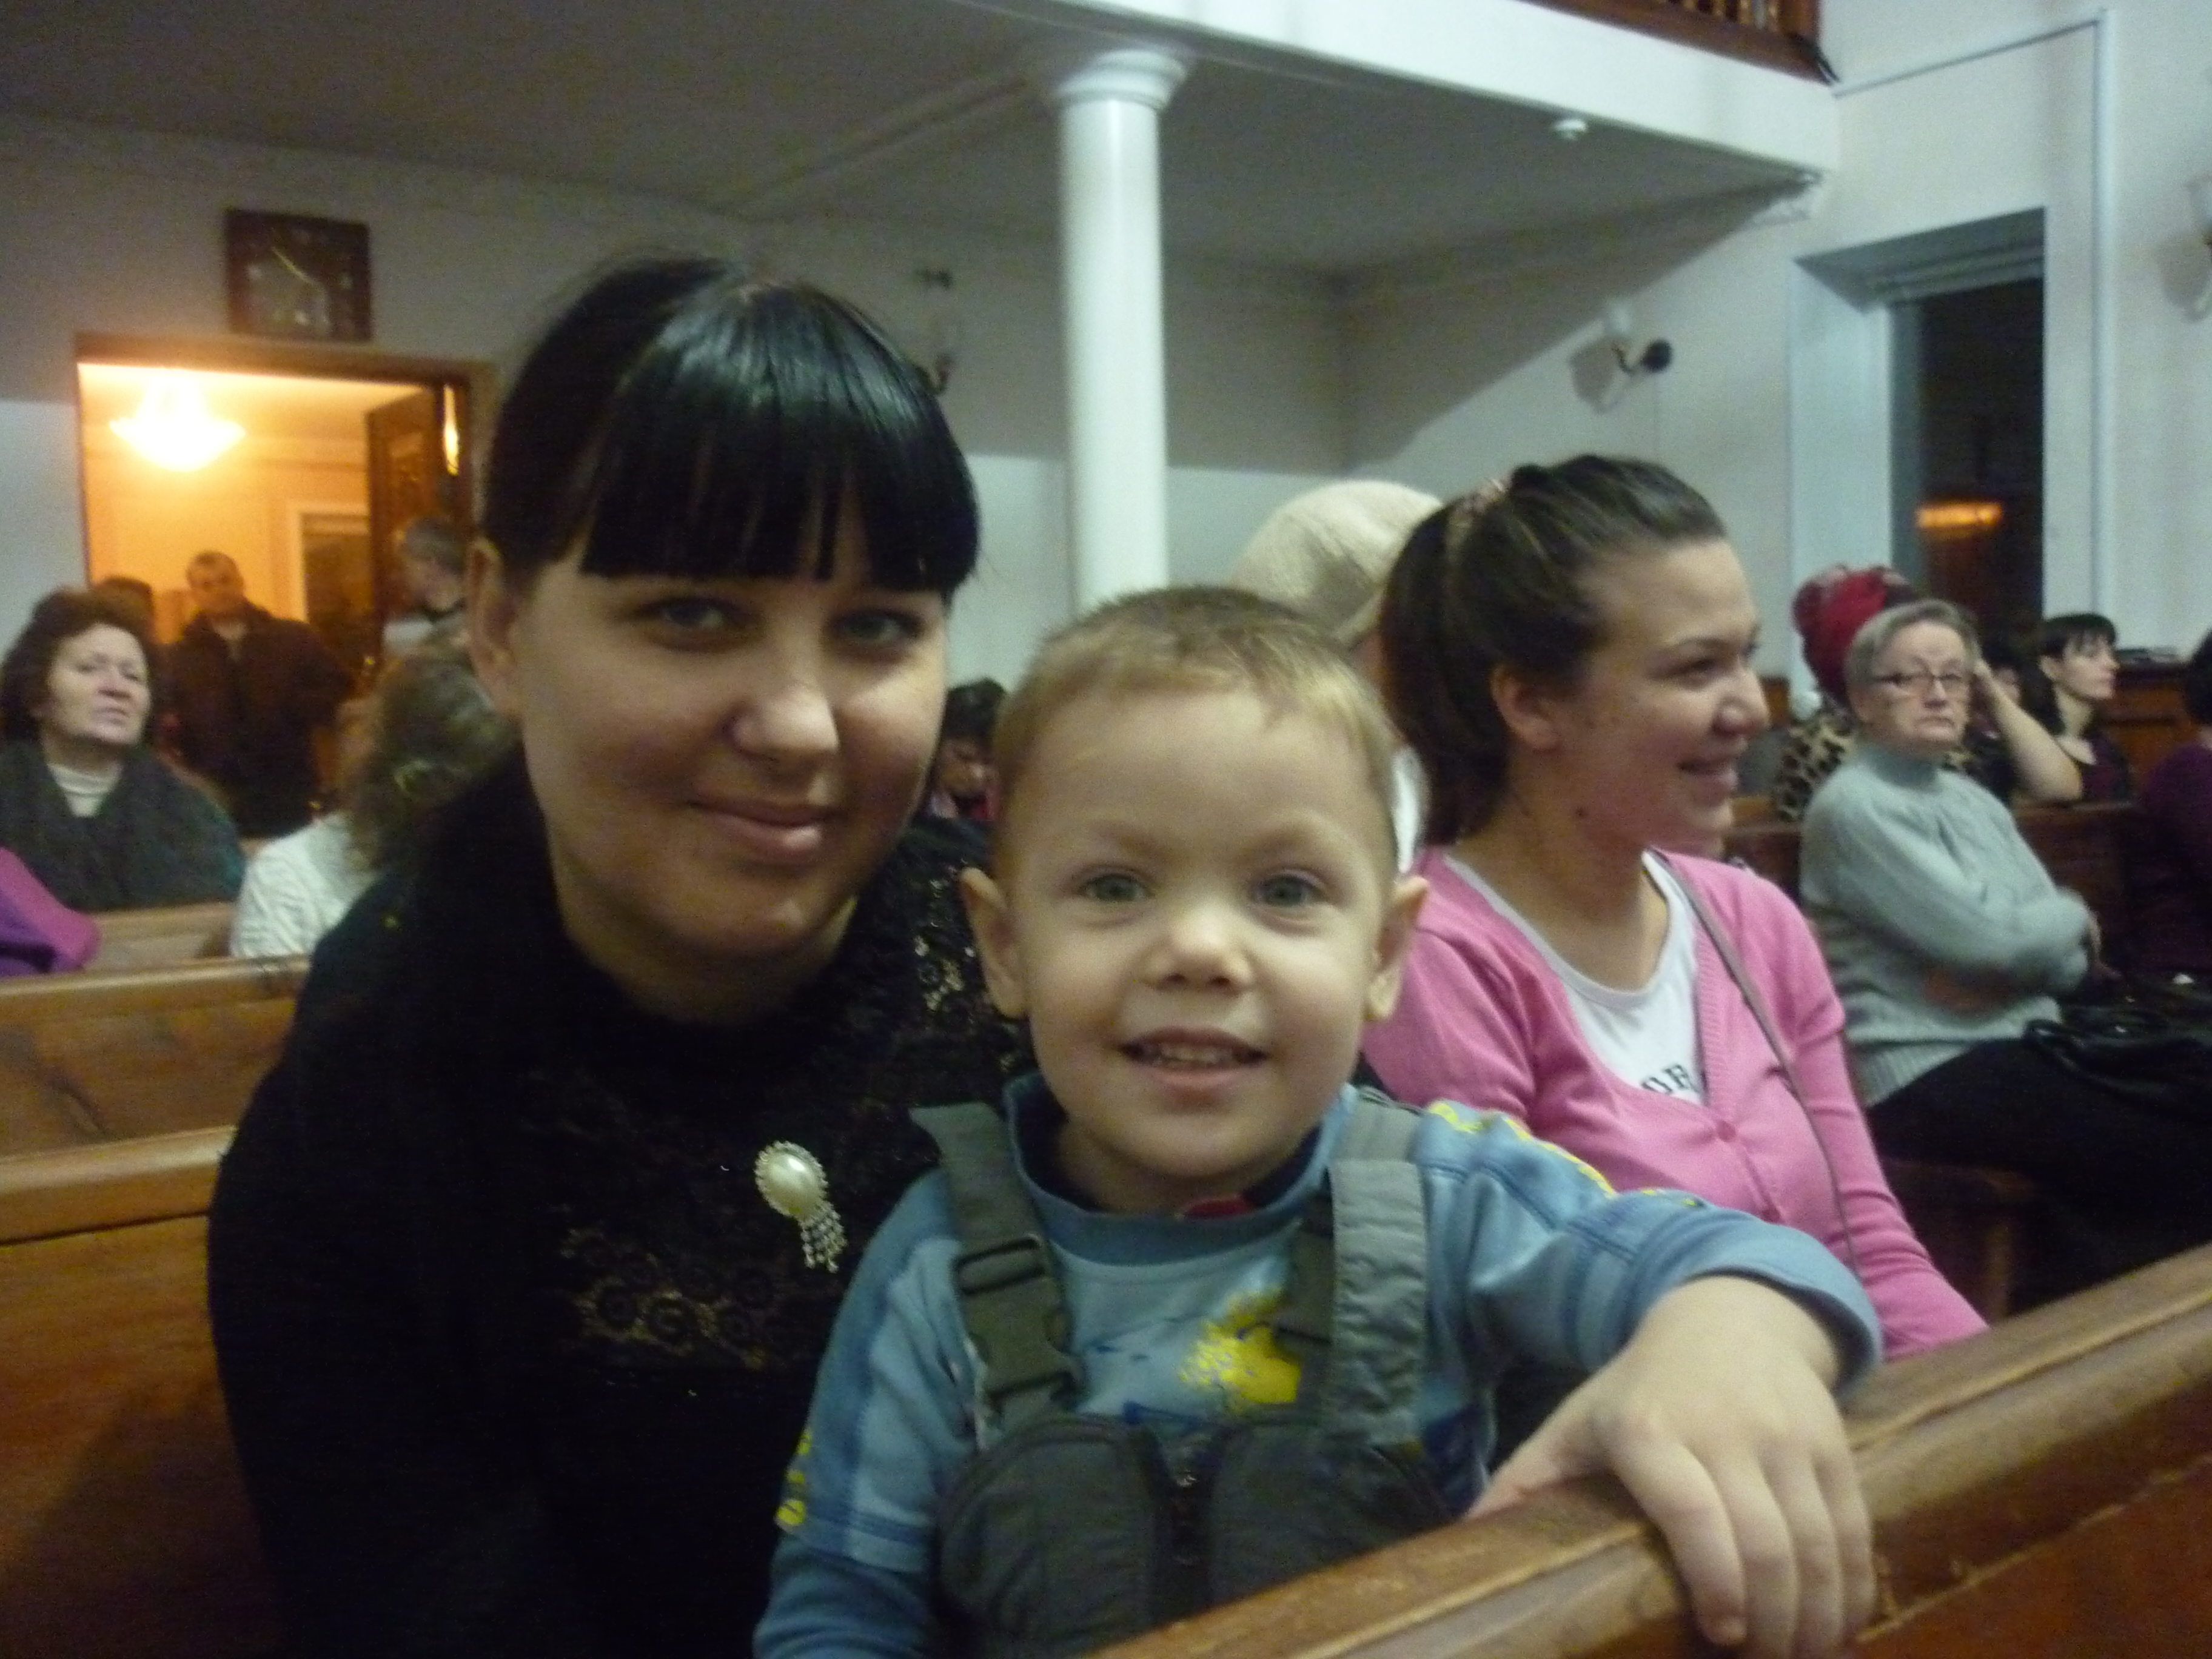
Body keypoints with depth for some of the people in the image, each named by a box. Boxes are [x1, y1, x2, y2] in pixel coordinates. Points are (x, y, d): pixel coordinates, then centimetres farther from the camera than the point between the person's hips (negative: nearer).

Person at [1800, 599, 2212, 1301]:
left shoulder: (1975, 800, 17)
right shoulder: (1853, 805, -9)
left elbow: (2070, 956, 11)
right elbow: (1986, 937, -16)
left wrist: (1990, 975, -10)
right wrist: (2072, 914, 4)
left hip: (2024, 1047, 8)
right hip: (1930, 1073, -8)